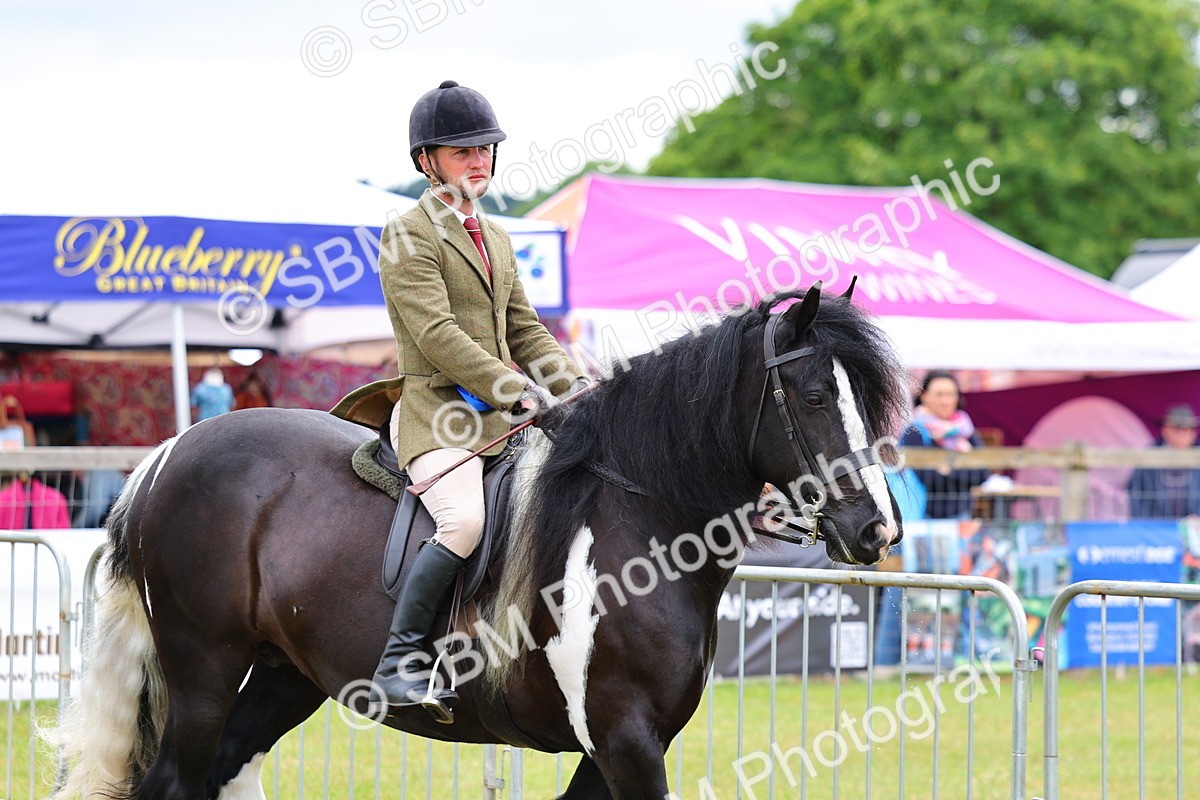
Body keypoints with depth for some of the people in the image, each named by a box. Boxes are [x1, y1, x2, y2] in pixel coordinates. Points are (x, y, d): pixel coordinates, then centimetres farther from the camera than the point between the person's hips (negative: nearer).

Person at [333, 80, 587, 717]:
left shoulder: (495, 238, 21)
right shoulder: (409, 236, -5)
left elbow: (525, 331, 22)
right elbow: (437, 335, -16)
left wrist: (577, 387, 5)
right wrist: (521, 393, -21)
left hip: (498, 412, 8)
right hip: (436, 409, -8)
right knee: (465, 520, -31)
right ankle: (398, 662, -24)